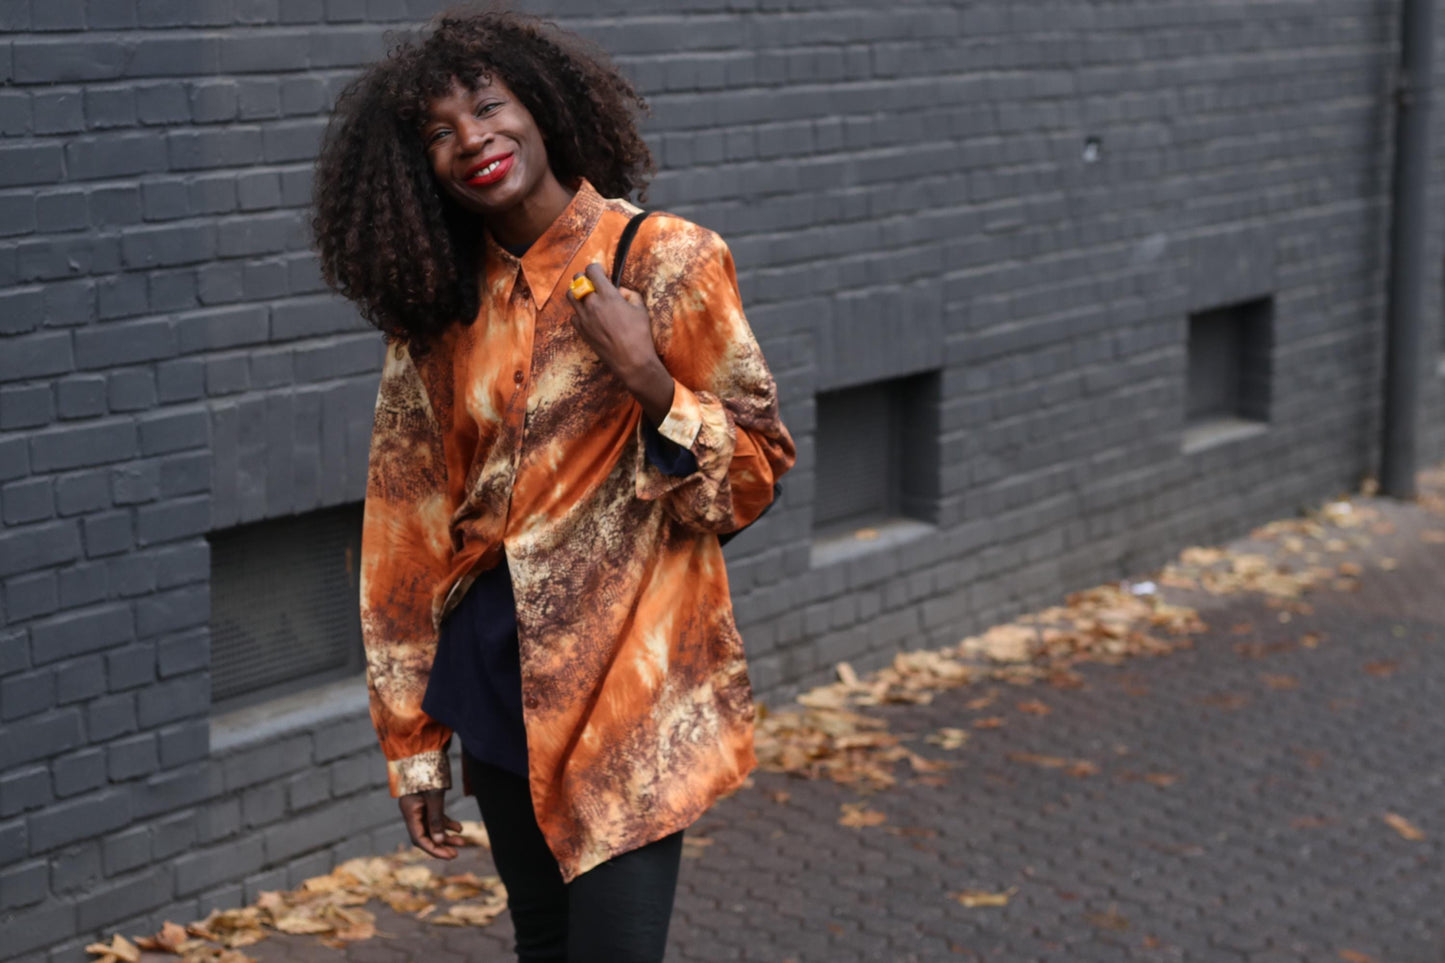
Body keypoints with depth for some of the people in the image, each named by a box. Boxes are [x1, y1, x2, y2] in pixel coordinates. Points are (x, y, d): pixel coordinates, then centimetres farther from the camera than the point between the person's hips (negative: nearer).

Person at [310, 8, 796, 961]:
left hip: (628, 670, -4)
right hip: (495, 670, 5)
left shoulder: (666, 261, -7)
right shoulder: (435, 312, 5)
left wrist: (648, 380, -22)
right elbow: (407, 525, 9)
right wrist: (413, 742, 9)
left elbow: (759, 469, -3)